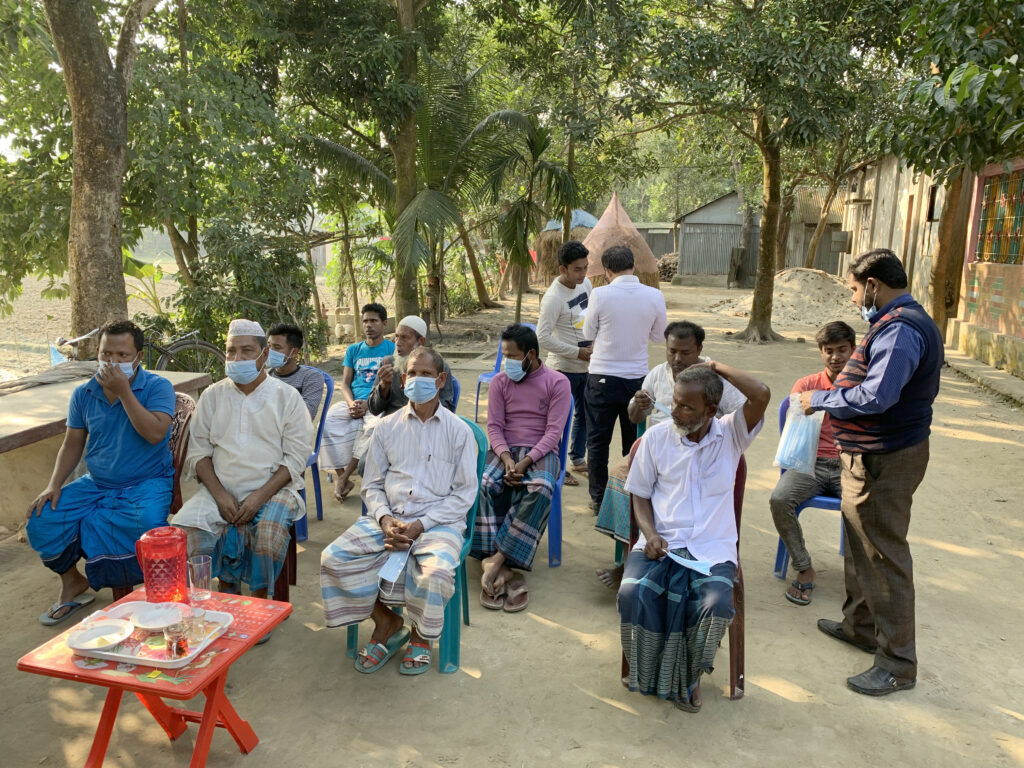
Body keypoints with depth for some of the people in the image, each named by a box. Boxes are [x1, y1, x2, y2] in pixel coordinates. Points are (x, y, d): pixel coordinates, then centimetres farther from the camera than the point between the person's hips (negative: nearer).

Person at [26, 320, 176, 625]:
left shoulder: (157, 387, -8)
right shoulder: (83, 394, 7)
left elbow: (155, 434, -23)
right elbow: (72, 444, 11)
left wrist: (124, 391, -23)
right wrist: (54, 485, -3)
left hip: (146, 484, -4)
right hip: (95, 484, 5)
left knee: (146, 521, -34)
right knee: (42, 519, -14)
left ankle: (122, 591, -4)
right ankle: (72, 581, 14)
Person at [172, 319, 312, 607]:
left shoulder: (287, 396, 3)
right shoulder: (212, 395, 12)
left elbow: (295, 458, -3)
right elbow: (199, 451, 7)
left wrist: (260, 496, -15)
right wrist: (220, 494, -9)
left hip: (272, 489, -3)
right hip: (220, 489, 3)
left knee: (270, 532, -31)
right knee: (184, 527, -22)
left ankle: (259, 600, -5)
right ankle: (227, 585, 3)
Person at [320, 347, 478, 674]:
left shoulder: (459, 431, 2)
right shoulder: (386, 427, 10)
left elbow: (465, 493, -1)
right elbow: (372, 485, 11)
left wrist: (421, 525, -12)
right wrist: (385, 520, -9)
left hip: (439, 521, -3)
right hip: (388, 516, 3)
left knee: (436, 572, -33)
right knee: (333, 558, -18)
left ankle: (419, 634, 3)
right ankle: (386, 622, 6)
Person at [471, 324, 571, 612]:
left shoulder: (557, 383, -1)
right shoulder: (499, 382, 9)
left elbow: (553, 431, -7)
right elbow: (494, 426, 3)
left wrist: (525, 462, -20)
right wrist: (507, 460, -16)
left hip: (541, 452, -2)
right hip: (504, 449, 3)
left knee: (541, 489, -36)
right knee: (484, 485, -30)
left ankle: (497, 559, -31)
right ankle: (501, 568, -31)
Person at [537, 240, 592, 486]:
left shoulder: (586, 284, 3)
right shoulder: (554, 297, -21)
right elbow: (543, 337, -24)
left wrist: (594, 345, 3)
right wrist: (577, 352, -20)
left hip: (586, 366, 8)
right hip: (563, 368, -8)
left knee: (585, 413, 18)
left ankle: (578, 458, 36)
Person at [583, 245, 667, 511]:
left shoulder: (600, 295, -14)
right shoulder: (654, 296, -7)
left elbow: (589, 334, -1)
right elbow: (659, 335, 7)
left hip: (602, 378, -2)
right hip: (637, 377, 2)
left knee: (597, 441, 11)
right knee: (634, 442, 16)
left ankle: (598, 499, 18)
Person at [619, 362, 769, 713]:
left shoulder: (730, 434, 0)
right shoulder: (656, 437, 4)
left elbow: (761, 395, -19)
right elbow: (640, 494, 10)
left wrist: (716, 366, -7)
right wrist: (650, 534, -8)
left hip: (713, 549, -1)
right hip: (660, 543, 1)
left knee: (716, 605, -28)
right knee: (632, 592, -27)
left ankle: (688, 676, 5)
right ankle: (647, 671, 4)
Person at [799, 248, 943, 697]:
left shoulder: (899, 329, -22)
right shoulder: (903, 321, 13)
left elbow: (875, 396, -30)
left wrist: (820, 400, -17)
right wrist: (832, 398, 10)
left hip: (885, 461, -11)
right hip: (870, 457, 11)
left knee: (885, 555, -1)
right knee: (860, 544, 23)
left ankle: (898, 664, 12)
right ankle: (860, 625, 40)